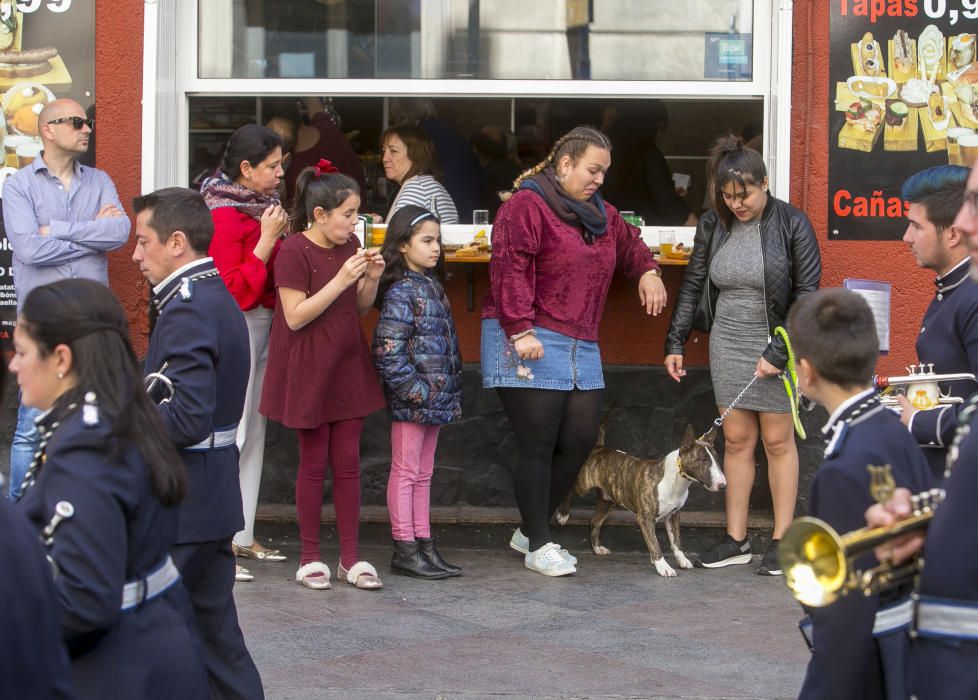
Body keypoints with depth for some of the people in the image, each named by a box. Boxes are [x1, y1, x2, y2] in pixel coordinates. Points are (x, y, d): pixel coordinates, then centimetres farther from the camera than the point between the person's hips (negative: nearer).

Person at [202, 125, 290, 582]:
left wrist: (280, 237, 3)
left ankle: (242, 536, 20)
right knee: (231, 433, -10)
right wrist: (267, 241, -20)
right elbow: (233, 290, -19)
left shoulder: (261, 206, 10)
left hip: (262, 325, 9)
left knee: (254, 433, 13)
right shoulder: (225, 216, -15)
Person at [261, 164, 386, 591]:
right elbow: (295, 316, -18)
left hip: (348, 367, 6)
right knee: (314, 463, 2)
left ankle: (351, 556, 10)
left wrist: (372, 280, -6)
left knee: (348, 462, 5)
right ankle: (310, 557, 13)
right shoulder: (295, 251, -13)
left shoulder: (349, 247, 8)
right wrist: (340, 281, -23)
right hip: (309, 371, -6)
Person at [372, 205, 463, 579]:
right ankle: (405, 550, 4)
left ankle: (424, 544, 19)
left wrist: (451, 392, 13)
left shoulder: (432, 287, 13)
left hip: (435, 400, 9)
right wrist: (417, 392, -20)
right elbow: (388, 352, -21)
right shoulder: (401, 293, -14)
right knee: (405, 472, -1)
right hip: (410, 402, -9)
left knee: (423, 474, 13)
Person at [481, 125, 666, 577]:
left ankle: (531, 531, 23)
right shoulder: (526, 206, -8)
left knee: (581, 440, 6)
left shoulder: (601, 214, 19)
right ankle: (538, 546, 7)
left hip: (581, 345, 8)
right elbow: (510, 269, -17)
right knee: (538, 445, -4)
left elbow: (629, 245, 38)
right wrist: (521, 330, -23)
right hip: (531, 344, -8)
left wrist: (647, 272, 18)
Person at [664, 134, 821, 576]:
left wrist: (779, 352, -15)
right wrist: (675, 341, 5)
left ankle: (782, 541, 9)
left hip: (775, 344, -4)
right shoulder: (712, 225, 2)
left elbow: (807, 292, -11)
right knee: (736, 440, 8)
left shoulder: (792, 224, -11)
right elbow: (693, 285, 11)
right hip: (727, 344, 4)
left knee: (777, 440, 2)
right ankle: (736, 540, 13)